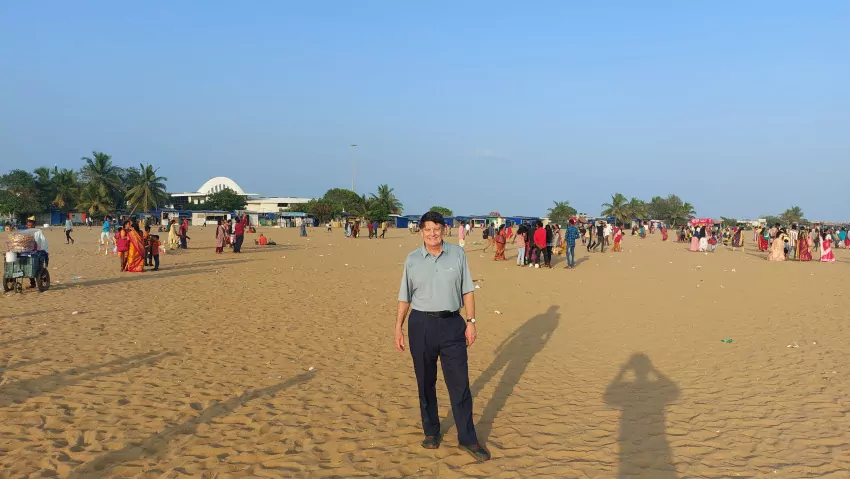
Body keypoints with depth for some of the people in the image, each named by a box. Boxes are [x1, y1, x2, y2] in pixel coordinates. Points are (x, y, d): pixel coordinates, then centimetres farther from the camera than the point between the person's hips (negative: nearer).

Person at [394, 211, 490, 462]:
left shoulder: (458, 254, 2)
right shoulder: (412, 259, 2)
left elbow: (467, 290, 4)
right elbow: (405, 297, 6)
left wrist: (471, 321, -1)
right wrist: (398, 327, 2)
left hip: (452, 323, 0)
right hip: (421, 324, 1)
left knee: (460, 383, 0)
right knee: (425, 382, 11)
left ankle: (467, 439, 11)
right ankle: (431, 432, 27)